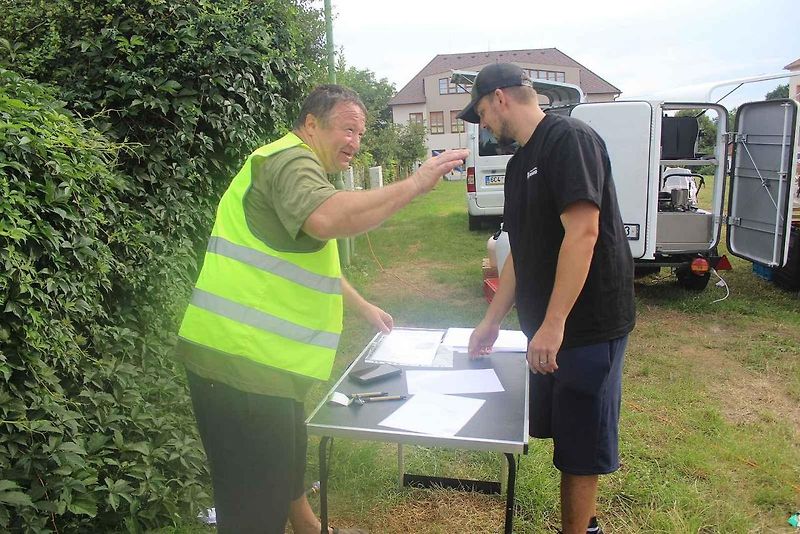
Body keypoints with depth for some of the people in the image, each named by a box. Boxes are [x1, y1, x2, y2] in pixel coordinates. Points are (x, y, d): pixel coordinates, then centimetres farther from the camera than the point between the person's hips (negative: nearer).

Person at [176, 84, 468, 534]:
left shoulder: (299, 167, 23)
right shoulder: (291, 159, -12)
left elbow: (315, 260, 33)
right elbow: (328, 219, -36)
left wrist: (364, 306, 37)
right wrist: (413, 185, -28)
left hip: (260, 357, 11)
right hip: (241, 359, -11)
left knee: (287, 459, 29)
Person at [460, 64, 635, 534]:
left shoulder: (569, 139, -14)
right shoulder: (520, 163, 14)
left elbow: (583, 233, -24)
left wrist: (553, 325, -26)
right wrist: (493, 321, 17)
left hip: (589, 323, -9)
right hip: (549, 325, 9)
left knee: (581, 446, 4)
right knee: (559, 428, 20)